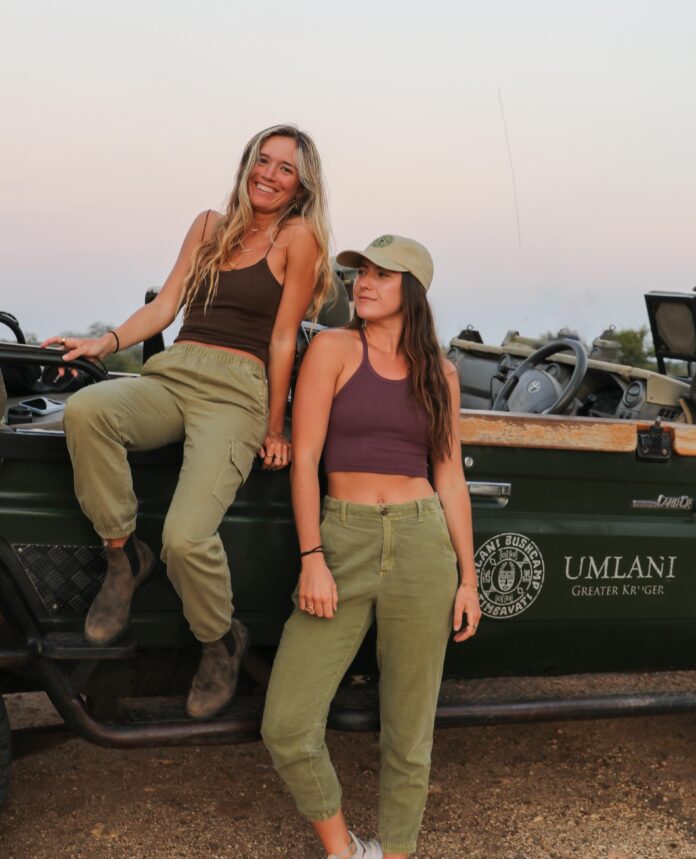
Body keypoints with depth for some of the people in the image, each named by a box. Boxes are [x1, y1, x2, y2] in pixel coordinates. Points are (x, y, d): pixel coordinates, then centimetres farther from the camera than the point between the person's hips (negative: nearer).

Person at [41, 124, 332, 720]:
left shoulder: (298, 237, 3)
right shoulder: (210, 226, 19)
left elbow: (283, 339, 0)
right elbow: (165, 306, 14)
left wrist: (275, 430, 1)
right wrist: (107, 343, -3)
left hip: (236, 392, -5)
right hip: (170, 376, 5)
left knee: (186, 536, -26)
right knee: (85, 409, -31)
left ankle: (222, 642, 6)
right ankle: (123, 556, -11)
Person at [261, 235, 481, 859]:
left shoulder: (439, 373, 11)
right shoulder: (333, 349, 3)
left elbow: (451, 479, 12)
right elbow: (304, 457, -3)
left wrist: (467, 578, 8)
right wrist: (312, 560, -11)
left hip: (422, 548, 2)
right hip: (342, 543, -1)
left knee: (408, 732, 7)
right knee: (287, 727, -5)